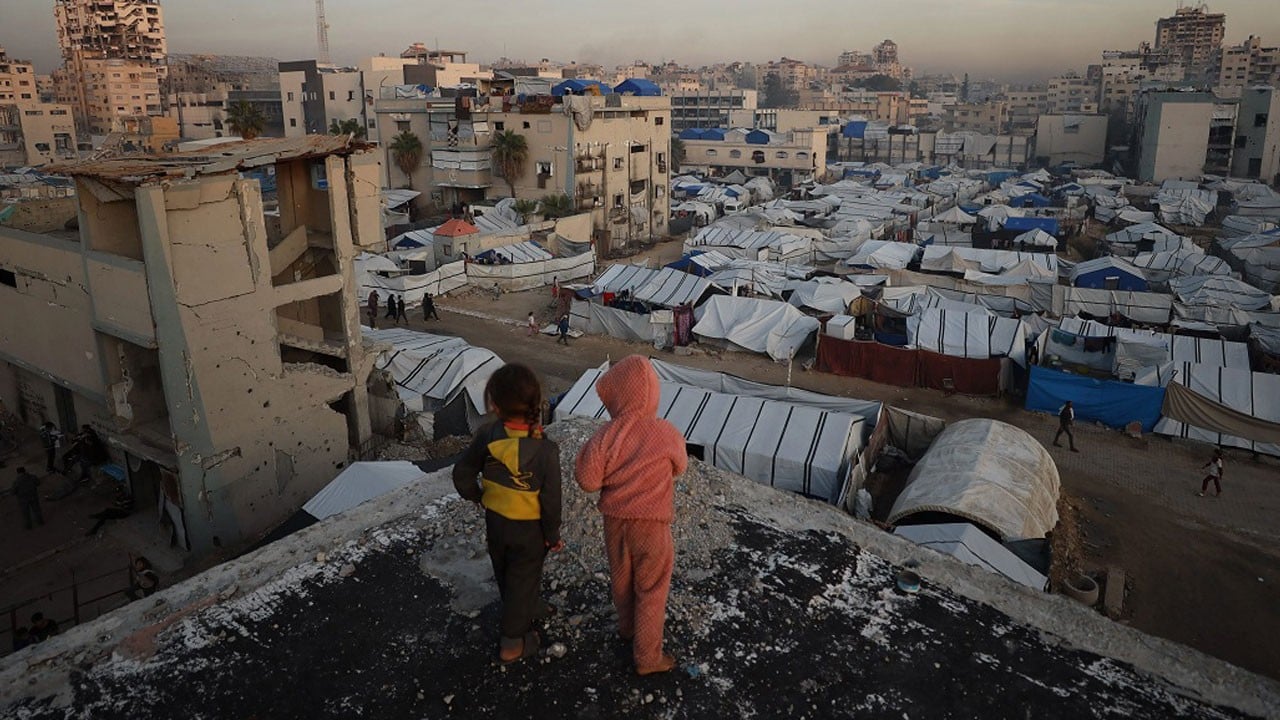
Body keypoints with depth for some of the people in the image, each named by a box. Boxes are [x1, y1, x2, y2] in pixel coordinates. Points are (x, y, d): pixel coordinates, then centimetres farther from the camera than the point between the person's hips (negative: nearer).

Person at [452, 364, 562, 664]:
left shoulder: (486, 436, -18)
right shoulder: (545, 450, -27)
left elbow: (462, 474, -6)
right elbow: (550, 499, -20)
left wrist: (477, 496, 14)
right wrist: (553, 534, -4)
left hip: (495, 521, 4)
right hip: (529, 529, -4)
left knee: (506, 575, 26)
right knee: (522, 580, 15)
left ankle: (530, 609, 52)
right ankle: (513, 642, 28)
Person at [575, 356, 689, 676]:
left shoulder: (607, 435, -18)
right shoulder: (667, 435, -18)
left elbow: (588, 481, -12)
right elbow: (679, 467, 1)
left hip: (615, 520, 3)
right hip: (651, 524, -2)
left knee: (622, 580, 25)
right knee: (651, 589, 12)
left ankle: (628, 627, 47)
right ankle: (648, 657, 21)